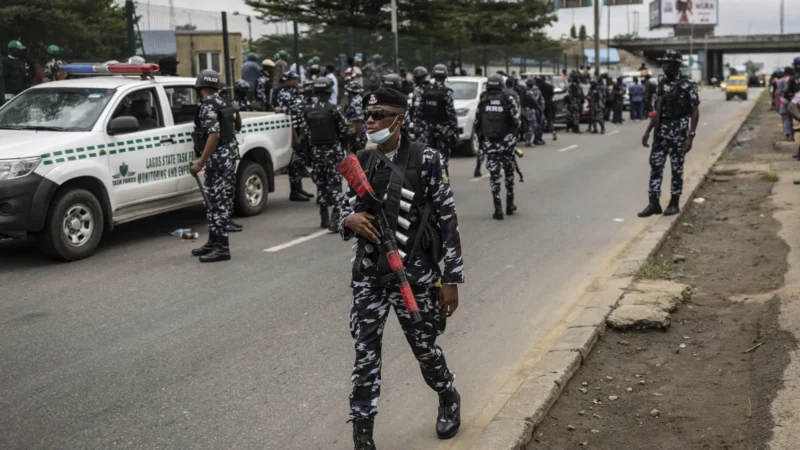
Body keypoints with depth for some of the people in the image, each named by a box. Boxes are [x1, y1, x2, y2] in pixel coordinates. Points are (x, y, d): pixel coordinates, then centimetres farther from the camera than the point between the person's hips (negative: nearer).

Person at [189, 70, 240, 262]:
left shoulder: (208, 106, -15)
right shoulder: (222, 103, 14)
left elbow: (214, 135, -24)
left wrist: (200, 163, -23)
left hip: (218, 159, -10)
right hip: (229, 157, 10)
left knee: (218, 202, -9)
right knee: (218, 202, 15)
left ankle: (221, 248, -8)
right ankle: (214, 242, 23)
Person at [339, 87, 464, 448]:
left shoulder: (426, 160, -10)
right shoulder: (361, 162, 4)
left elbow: (447, 220, -8)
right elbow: (346, 208, 13)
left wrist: (451, 279, -9)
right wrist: (349, 219, -14)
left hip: (415, 273, -3)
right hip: (368, 274, 3)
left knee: (424, 348, 13)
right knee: (365, 354, 1)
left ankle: (449, 399, 45)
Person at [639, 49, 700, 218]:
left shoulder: (688, 84, -8)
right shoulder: (662, 83, 9)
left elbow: (695, 112, -10)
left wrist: (690, 136, -16)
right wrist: (647, 131, 8)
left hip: (679, 131, -5)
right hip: (661, 131, 5)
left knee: (677, 168, 3)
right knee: (655, 166, 2)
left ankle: (674, 203, 14)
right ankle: (654, 204, 6)